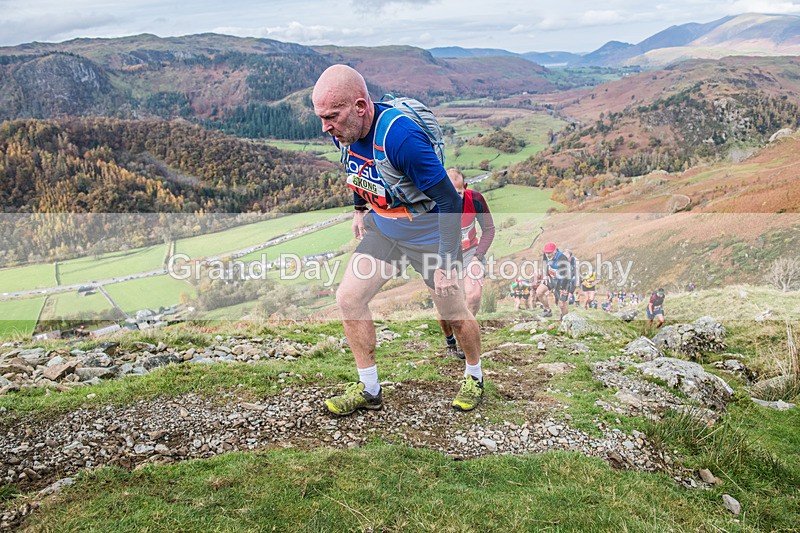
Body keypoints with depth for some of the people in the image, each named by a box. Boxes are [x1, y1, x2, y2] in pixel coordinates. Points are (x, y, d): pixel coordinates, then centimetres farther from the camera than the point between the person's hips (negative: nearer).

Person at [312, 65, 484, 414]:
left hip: (427, 231, -7)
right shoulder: (342, 131, -10)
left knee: (454, 313, 6)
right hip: (382, 226, 7)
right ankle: (369, 390, 15)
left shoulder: (400, 137, -33)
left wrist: (447, 263, -27)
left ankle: (475, 377, 35)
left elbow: (449, 201, -29)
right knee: (348, 298, 1)